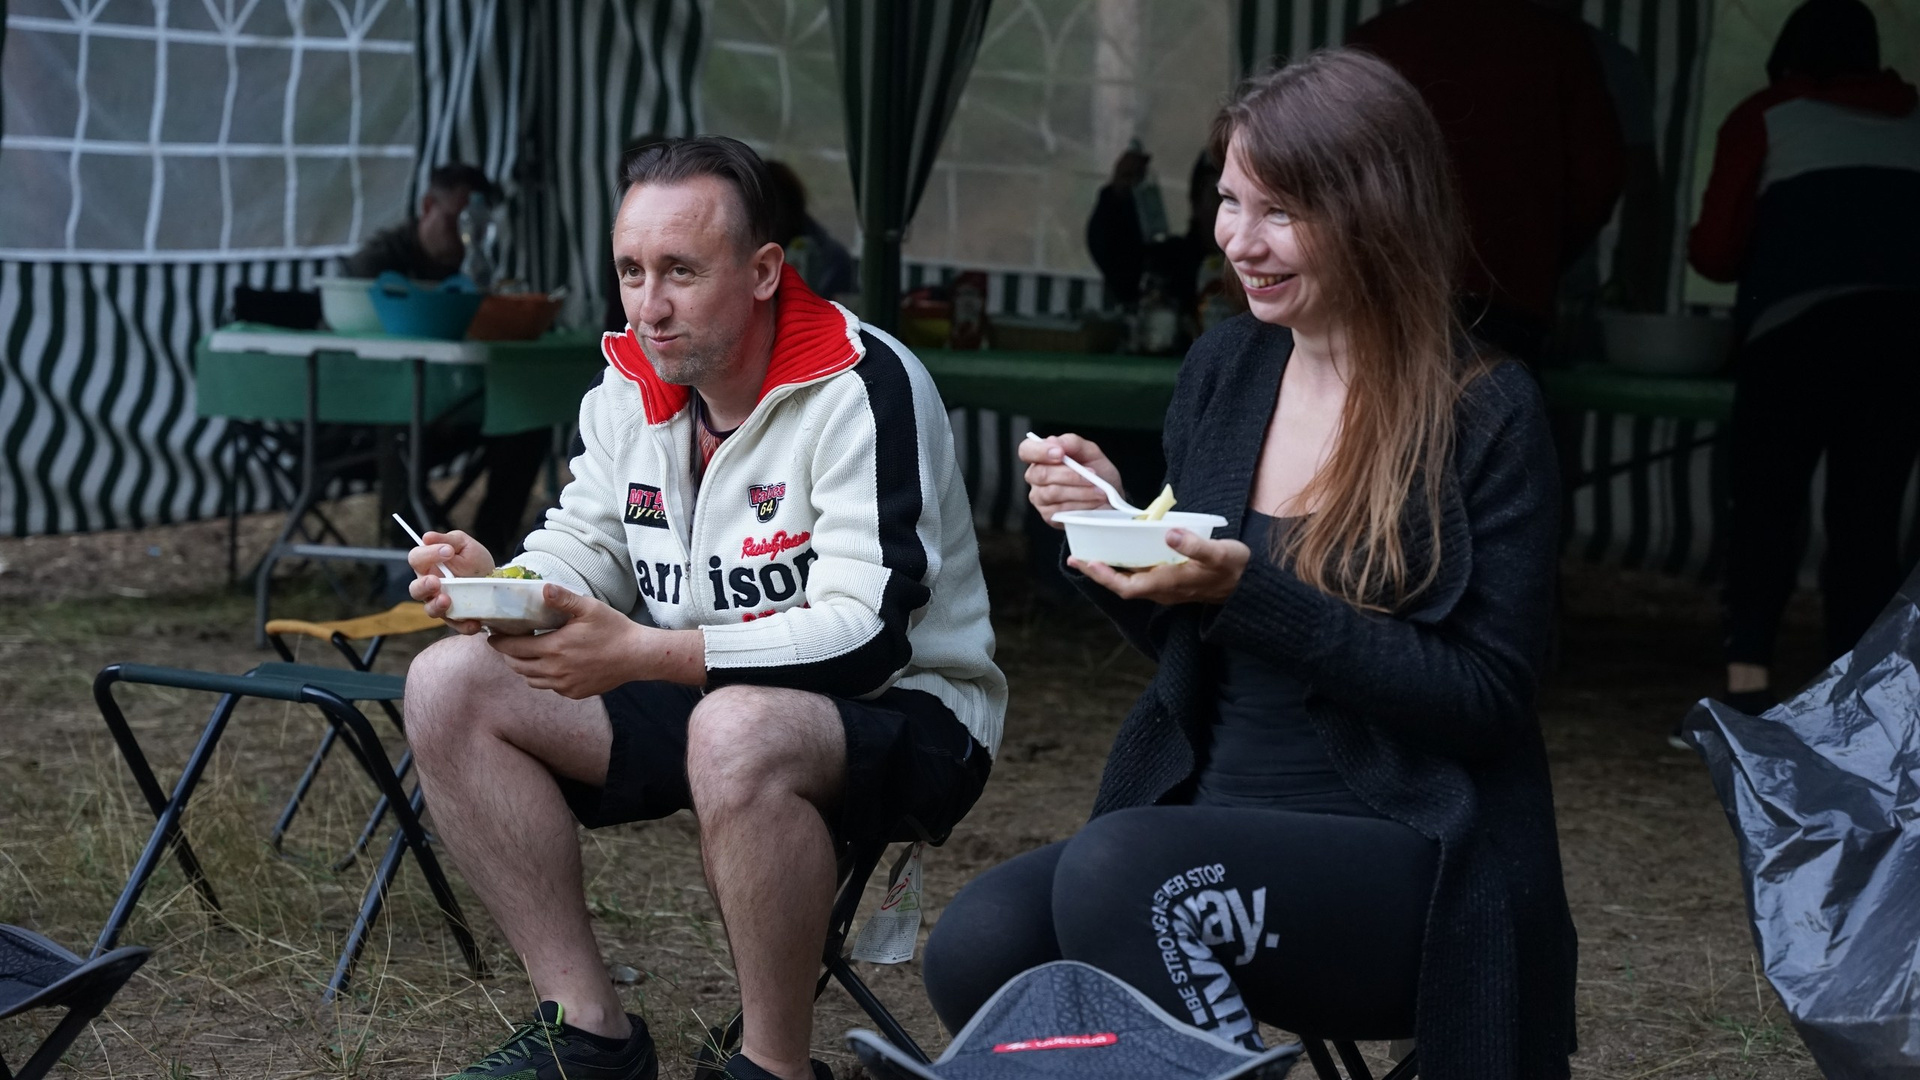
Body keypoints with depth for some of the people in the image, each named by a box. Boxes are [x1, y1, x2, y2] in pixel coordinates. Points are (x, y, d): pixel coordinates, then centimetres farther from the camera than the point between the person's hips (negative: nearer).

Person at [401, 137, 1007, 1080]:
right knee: (450, 685, -6)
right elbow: (583, 552, 8)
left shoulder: (864, 389, -21)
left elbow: (867, 634, -28)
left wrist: (643, 656, -36)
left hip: (902, 712, -8)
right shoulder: (630, 385, 3)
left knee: (737, 732, -41)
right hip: (704, 697, 8)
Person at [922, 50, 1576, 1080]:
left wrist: (1248, 592, -20)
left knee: (1111, 871, -32)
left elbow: (1486, 698, -12)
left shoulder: (1485, 414, -8)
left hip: (1411, 858, -5)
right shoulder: (1223, 367, 8)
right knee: (976, 946, -22)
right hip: (1211, 819, 5)